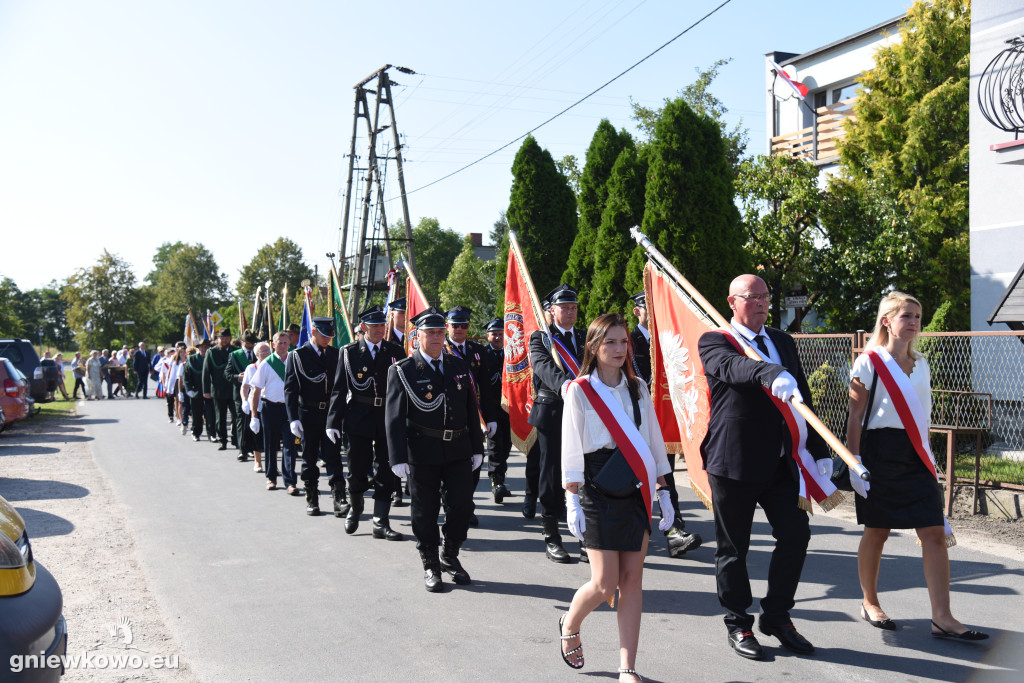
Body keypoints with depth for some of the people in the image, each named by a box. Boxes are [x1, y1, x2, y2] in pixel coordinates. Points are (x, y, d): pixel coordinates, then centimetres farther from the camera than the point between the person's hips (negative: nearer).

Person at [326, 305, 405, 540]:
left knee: (385, 473, 3)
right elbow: (339, 389, 1)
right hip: (358, 420, -1)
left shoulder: (395, 351, 6)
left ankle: (381, 523, 11)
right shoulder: (348, 352, 2)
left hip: (388, 420, 1)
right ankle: (355, 507, 35)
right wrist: (333, 422, -5)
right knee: (357, 470, 7)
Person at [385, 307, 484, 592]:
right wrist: (398, 458, -13)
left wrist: (477, 448, 10)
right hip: (422, 452, -3)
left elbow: (471, 409, 14)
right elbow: (394, 417, -6)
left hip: (458, 450, 4)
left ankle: (450, 557, 26)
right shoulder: (402, 371, -3)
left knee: (462, 505, 3)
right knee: (425, 512, 6)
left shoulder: (459, 366, 11)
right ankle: (430, 565, 23)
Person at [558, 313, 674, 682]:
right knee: (605, 584, -4)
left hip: (636, 493, 4)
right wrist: (572, 502, -9)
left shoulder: (638, 388, 9)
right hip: (597, 494, -4)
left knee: (632, 581, 2)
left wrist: (663, 492, 8)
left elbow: (654, 442, 12)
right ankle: (570, 624, 28)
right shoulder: (580, 390, -4)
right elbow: (571, 450, -5)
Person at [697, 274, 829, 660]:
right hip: (732, 462, -5)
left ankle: (776, 617, 24)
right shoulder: (714, 341, -4)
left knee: (795, 535, 4)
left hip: (780, 462, 5)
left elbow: (804, 399, 16)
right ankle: (738, 624, 24)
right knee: (733, 548, 6)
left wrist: (818, 451, 12)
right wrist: (771, 374, -47)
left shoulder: (783, 342, 15)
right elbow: (733, 366, -28)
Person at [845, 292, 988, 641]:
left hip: (916, 455, 5)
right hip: (880, 452, -5)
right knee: (877, 531, 5)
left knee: (935, 533, -3)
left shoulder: (921, 364, 13)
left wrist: (927, 456, 15)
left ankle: (942, 618, 0)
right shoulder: (869, 362, -5)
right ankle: (870, 603, 23)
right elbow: (855, 416, -6)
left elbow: (922, 415, 18)